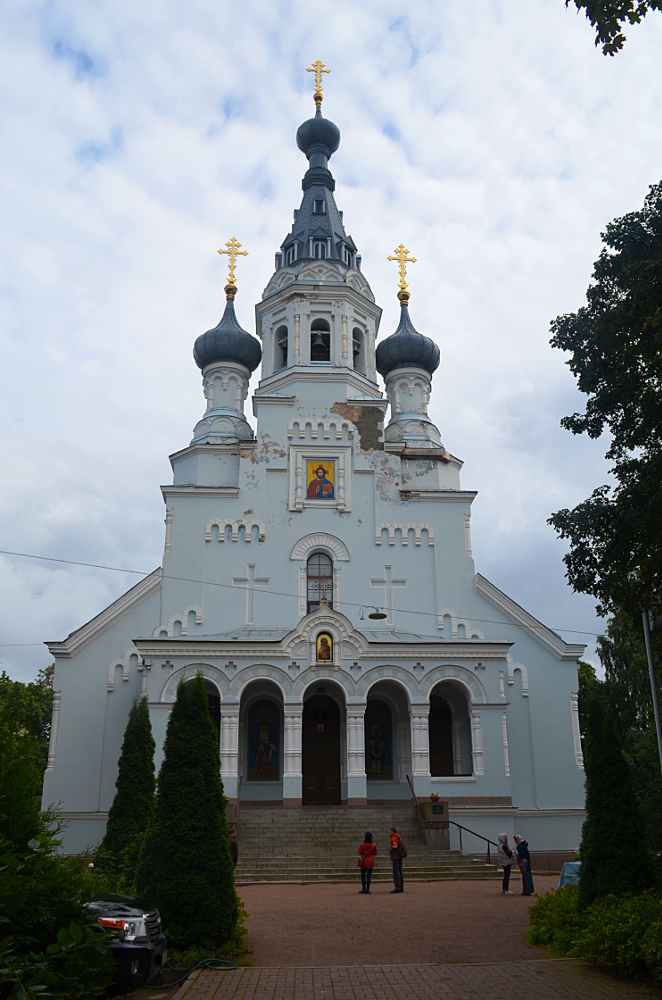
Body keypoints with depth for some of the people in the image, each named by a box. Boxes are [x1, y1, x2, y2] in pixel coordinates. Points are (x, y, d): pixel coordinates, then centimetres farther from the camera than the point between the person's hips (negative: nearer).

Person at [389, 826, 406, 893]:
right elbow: (405, 846, 20)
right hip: (400, 857, 9)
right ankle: (401, 888, 12)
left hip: (396, 857, -9)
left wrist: (391, 851, -13)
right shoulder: (399, 838, 15)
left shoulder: (393, 838, -12)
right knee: (400, 872, 11)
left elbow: (395, 846, -30)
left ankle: (397, 888, -10)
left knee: (396, 872, -8)